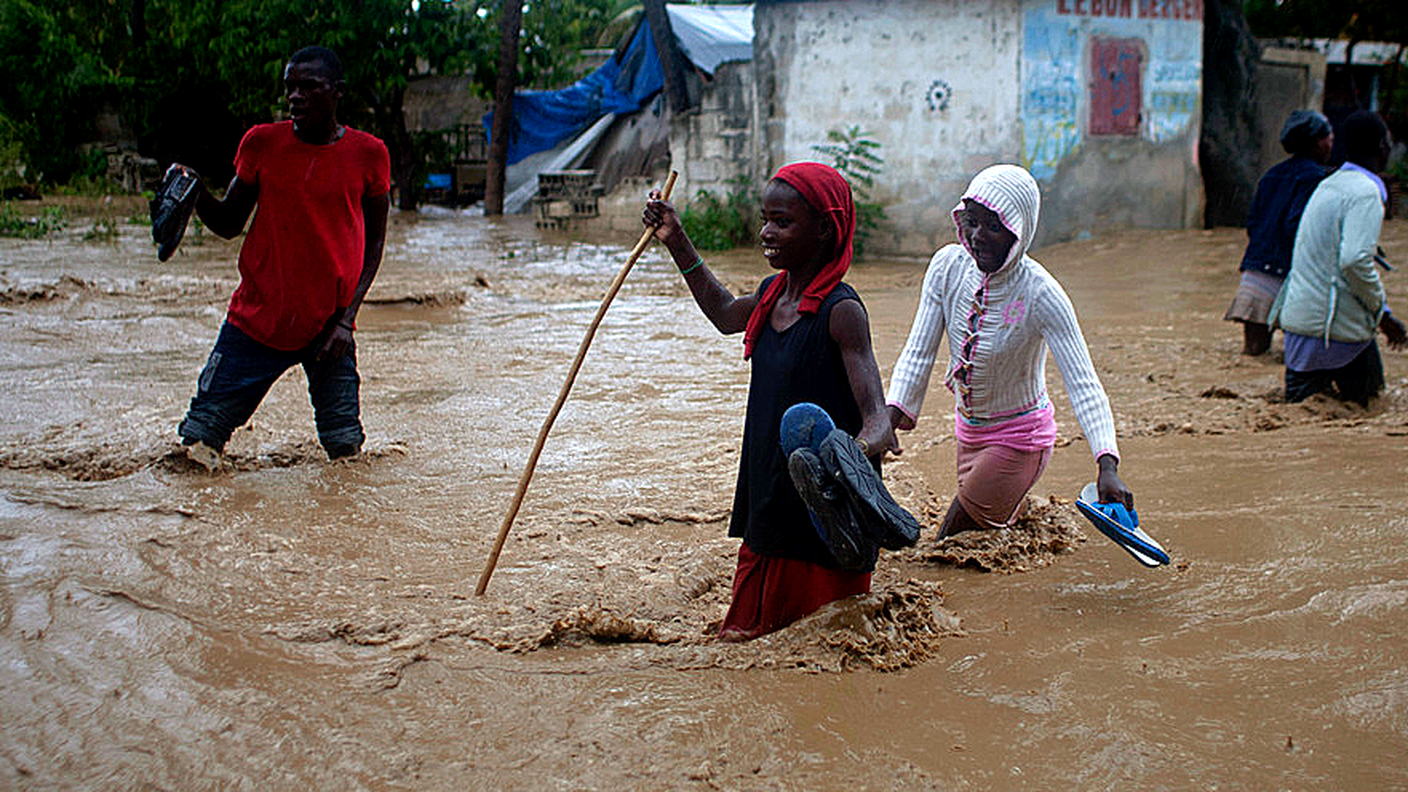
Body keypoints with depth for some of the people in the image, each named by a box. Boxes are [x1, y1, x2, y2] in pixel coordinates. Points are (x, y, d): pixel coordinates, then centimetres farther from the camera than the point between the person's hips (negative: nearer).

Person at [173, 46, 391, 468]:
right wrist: (197, 193, -13)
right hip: (257, 320, 1)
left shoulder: (367, 154, -2)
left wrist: (346, 319, -4)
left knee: (345, 448, -4)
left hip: (328, 326, 0)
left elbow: (374, 242, 5)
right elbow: (229, 223, 9)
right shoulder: (263, 143, 0)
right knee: (197, 441, -3)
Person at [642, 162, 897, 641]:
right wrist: (677, 243, 30)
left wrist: (870, 440, -47)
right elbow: (724, 314, 32)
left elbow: (876, 413, -23)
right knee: (749, 635, 15)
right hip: (767, 500, 8)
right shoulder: (772, 294, 7)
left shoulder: (841, 310, -17)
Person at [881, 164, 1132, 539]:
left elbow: (1083, 384, -29)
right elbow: (918, 352, -10)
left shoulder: (1041, 294, -25)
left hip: (1019, 437, -5)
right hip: (968, 428, 6)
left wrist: (1107, 466, -42)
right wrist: (893, 417, -26)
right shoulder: (948, 266, -12)